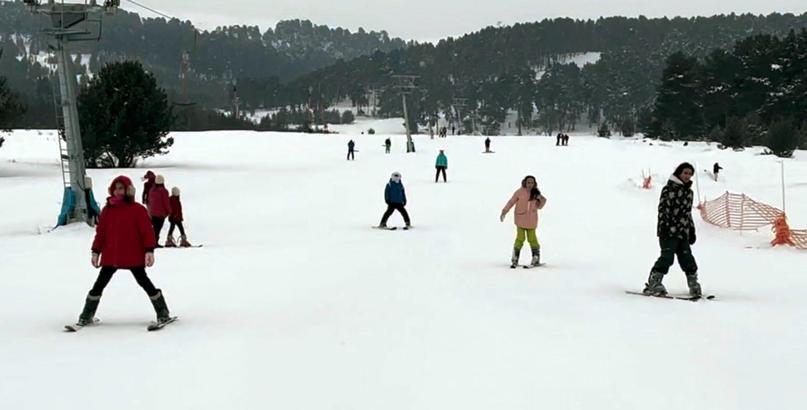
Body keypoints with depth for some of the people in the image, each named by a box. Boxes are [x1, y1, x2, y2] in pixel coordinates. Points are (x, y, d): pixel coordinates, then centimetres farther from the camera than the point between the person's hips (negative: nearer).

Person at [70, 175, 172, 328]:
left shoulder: (137, 209, -4)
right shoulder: (107, 210, 8)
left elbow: (147, 231, -7)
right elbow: (100, 232, 11)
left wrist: (149, 251, -14)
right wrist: (95, 252, 8)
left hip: (134, 255, -3)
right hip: (110, 256, 4)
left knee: (143, 281, 1)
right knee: (100, 283, 5)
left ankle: (163, 312, 11)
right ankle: (86, 316, 14)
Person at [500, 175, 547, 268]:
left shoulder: (535, 193, 5)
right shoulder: (520, 192, -5)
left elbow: (539, 206, 12)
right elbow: (511, 202, -3)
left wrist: (542, 200, -7)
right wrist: (504, 212, -9)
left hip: (531, 221, 2)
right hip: (521, 220, -2)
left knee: (532, 239, 2)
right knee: (520, 238, -6)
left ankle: (536, 259, 14)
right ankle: (515, 259, 7)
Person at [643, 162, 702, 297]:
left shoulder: (689, 191, 19)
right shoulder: (669, 188, -4)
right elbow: (663, 208, -10)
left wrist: (692, 230, 22)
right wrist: (663, 227, -18)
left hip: (683, 232, 7)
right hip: (669, 231, -7)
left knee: (687, 258, 4)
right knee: (667, 256, -13)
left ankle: (693, 284, 12)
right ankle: (653, 285, -9)